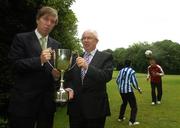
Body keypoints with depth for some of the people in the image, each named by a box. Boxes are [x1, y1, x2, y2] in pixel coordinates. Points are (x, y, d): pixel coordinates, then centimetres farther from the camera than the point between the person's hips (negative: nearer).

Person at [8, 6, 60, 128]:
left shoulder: (56, 44, 12)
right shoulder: (21, 38, -1)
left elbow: (58, 67, 14)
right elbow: (16, 64, -10)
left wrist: (56, 72, -10)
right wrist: (39, 60, -24)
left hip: (48, 100, 4)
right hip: (25, 99, -4)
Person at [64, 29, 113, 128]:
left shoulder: (106, 57, -1)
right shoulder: (75, 58, 13)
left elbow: (107, 76, -16)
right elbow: (69, 79, 11)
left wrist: (87, 67, -28)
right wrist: (70, 89, -10)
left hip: (95, 108, -3)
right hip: (75, 107, 4)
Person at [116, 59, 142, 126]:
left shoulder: (121, 70, 7)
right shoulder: (132, 71, -9)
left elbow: (117, 80, 11)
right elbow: (134, 82, -10)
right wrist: (138, 89, 6)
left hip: (121, 90, 7)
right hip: (128, 90, -6)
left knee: (124, 103, 29)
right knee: (134, 106, 5)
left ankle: (120, 117, 35)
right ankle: (132, 121, -1)